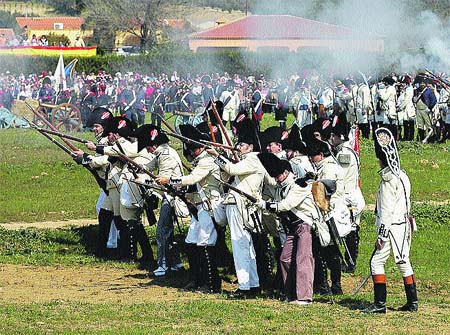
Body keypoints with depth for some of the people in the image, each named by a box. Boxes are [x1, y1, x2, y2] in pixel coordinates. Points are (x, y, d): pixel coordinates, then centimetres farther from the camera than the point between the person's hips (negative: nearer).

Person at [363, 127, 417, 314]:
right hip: (403, 224, 9)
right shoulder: (402, 176, 13)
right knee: (403, 262, 13)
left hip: (392, 227, -9)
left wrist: (382, 235, -19)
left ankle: (380, 303, -10)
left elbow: (387, 209, -19)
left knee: (377, 261, -7)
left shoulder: (388, 179, -16)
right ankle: (412, 302, 15)